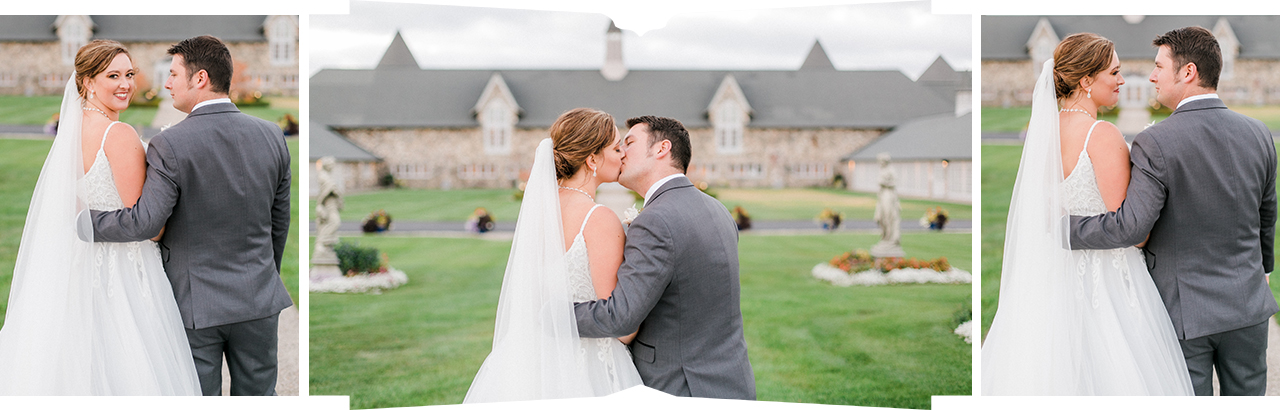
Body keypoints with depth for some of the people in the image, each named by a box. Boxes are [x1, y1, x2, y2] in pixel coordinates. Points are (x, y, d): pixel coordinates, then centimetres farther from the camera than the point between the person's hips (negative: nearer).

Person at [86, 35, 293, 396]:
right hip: (258, 299, 4)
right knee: (258, 396, 15)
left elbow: (145, 221, -20)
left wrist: (83, 218, -4)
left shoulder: (170, 144, -15)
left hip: (195, 302, -4)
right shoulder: (271, 135, -1)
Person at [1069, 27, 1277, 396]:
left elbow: (1130, 227, -25)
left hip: (1184, 310, -5)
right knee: (1247, 395, 17)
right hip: (1247, 304, 5)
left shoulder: (1155, 144, -18)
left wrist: (1064, 227, -13)